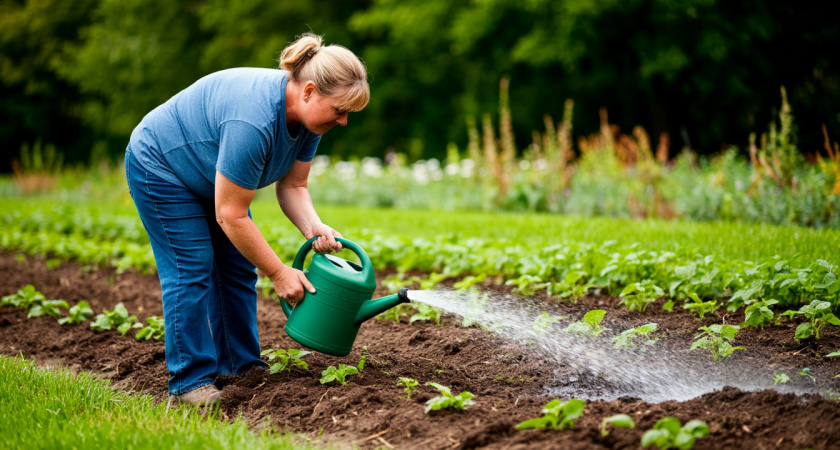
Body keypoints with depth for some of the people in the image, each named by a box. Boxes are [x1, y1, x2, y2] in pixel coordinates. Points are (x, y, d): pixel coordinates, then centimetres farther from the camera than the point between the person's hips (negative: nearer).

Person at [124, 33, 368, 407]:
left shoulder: (307, 114, -13)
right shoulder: (253, 121, -39)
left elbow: (292, 186, -6)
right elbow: (230, 215, -33)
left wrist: (314, 228, -24)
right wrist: (279, 273, -28)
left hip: (208, 174, 9)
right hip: (158, 165, -9)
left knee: (238, 268, 4)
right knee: (192, 270, -12)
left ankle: (241, 367, 10)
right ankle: (189, 384, -8)